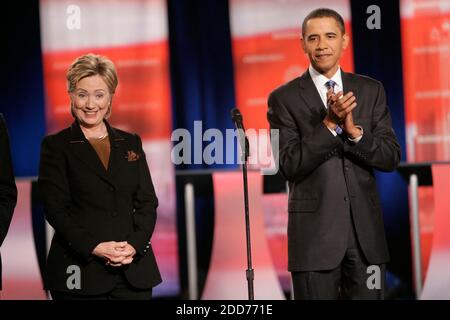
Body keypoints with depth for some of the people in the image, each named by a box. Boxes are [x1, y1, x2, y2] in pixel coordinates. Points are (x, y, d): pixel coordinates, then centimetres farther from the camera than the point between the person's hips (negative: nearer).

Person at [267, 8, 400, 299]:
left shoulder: (371, 90, 7)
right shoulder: (284, 98, -1)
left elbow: (391, 158, 2)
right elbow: (290, 165, -9)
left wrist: (354, 130, -15)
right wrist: (329, 124, -19)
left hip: (366, 229, 3)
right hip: (314, 230, -3)